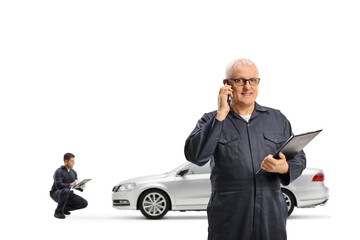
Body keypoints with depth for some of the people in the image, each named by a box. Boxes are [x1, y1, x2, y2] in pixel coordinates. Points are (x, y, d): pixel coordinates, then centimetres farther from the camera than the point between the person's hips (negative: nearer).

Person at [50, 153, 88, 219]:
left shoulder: (73, 172, 6)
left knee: (84, 203, -9)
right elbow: (58, 185, -30)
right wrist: (70, 185, -44)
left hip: (67, 194, 6)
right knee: (65, 190, -41)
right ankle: (58, 211, -22)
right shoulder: (59, 171, -17)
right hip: (56, 193, -6)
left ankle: (64, 208, 10)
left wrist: (81, 187, -19)